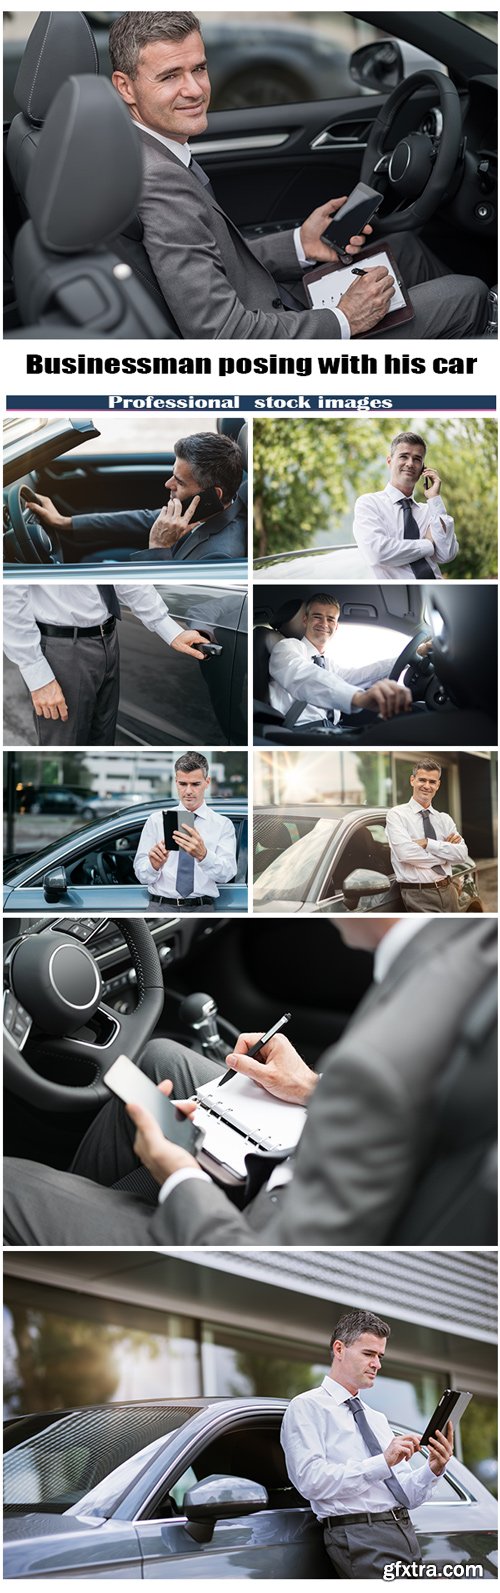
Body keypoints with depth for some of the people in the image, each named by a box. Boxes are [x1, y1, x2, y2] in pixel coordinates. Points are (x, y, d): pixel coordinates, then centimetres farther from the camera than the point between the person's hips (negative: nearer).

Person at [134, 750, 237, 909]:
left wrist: (203, 855, -28)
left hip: (202, 907, 0)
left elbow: (226, 873, -8)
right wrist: (153, 865, -18)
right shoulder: (156, 820, 8)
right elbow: (141, 875, 4)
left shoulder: (223, 824, 6)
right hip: (161, 904, 0)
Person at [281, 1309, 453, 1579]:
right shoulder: (307, 1407, 2)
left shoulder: (378, 1419, 23)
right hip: (358, 1534, -7)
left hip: (406, 1533, 7)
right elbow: (311, 1480, -14)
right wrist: (382, 1463, -17)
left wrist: (433, 1470, 0)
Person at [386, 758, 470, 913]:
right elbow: (405, 853, -19)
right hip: (419, 896, -5)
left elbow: (462, 854, -3)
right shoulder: (396, 815, -3)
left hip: (448, 891, 5)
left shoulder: (444, 819, 12)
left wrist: (428, 843, -14)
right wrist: (446, 854, -9)